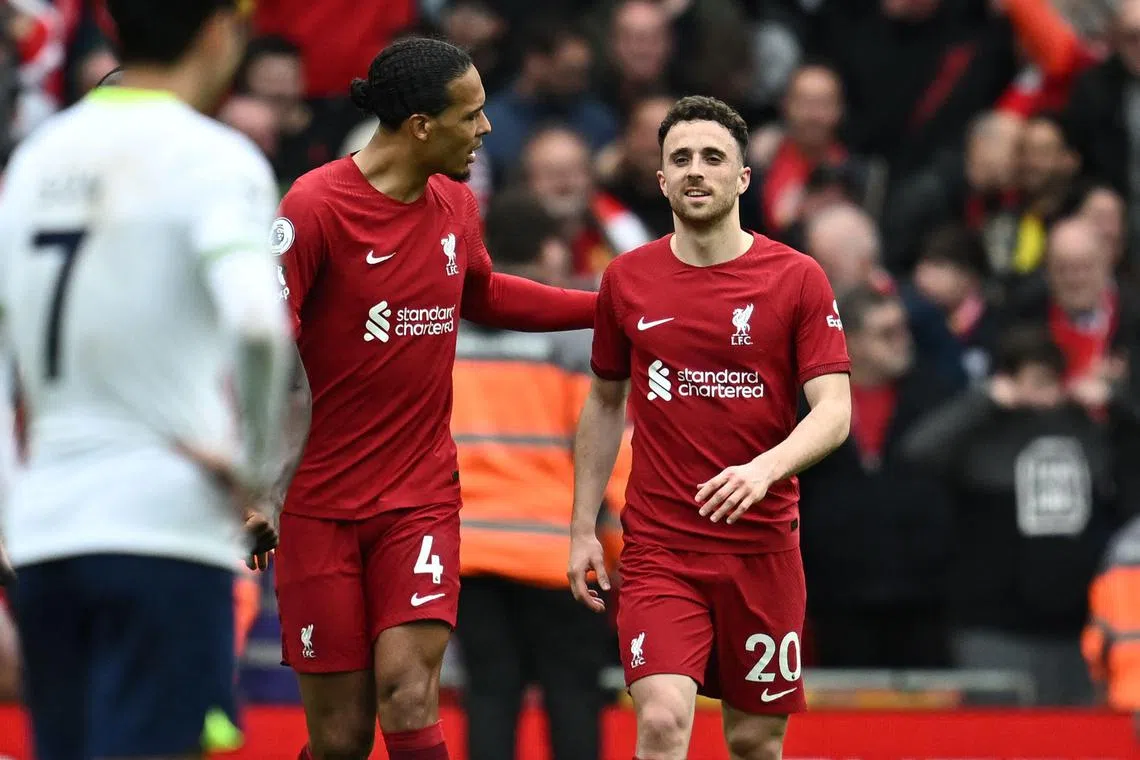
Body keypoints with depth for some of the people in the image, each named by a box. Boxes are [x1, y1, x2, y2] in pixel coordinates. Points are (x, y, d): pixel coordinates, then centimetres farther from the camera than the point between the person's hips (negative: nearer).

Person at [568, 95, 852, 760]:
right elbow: (605, 404, 17)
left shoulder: (798, 279, -3)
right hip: (658, 547, 0)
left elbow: (834, 411, -9)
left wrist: (764, 469, -28)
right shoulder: (627, 281, 5)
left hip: (763, 547, 0)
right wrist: (583, 527, 13)